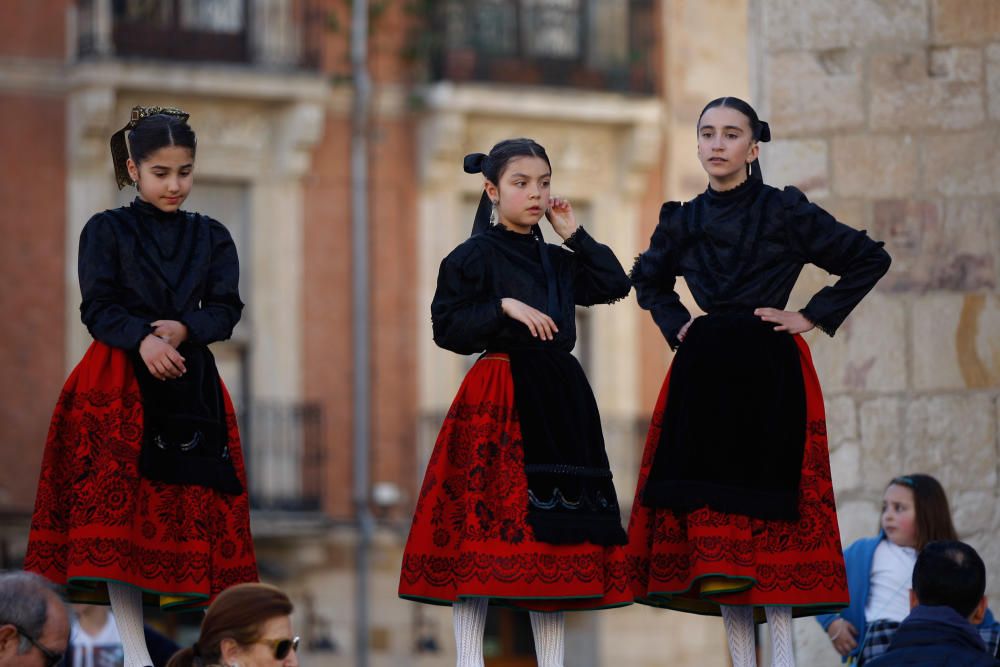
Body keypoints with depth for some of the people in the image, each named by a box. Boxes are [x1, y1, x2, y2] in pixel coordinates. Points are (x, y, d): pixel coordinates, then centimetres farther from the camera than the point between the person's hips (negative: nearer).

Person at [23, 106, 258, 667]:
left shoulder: (212, 237, 12)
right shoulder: (106, 231, 4)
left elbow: (227, 310, 4)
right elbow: (98, 308, -4)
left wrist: (182, 329, -15)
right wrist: (143, 339, -22)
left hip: (191, 384, 2)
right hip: (118, 384, -2)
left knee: (194, 512, -1)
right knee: (116, 513, -8)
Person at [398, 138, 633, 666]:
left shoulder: (556, 260, 17)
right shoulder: (474, 256, -1)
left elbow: (615, 284, 9)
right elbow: (448, 328, -7)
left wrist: (573, 234, 8)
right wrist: (504, 307, -16)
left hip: (559, 401, 6)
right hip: (497, 403, -6)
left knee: (556, 532, 5)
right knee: (486, 521, -11)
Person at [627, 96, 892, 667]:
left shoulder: (785, 211, -2)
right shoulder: (683, 221, 11)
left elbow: (870, 259, 1)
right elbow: (648, 280, 31)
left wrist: (814, 317, -2)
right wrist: (676, 325, 14)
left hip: (769, 377, -4)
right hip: (704, 377, 4)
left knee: (765, 508, -10)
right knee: (713, 515, 0)